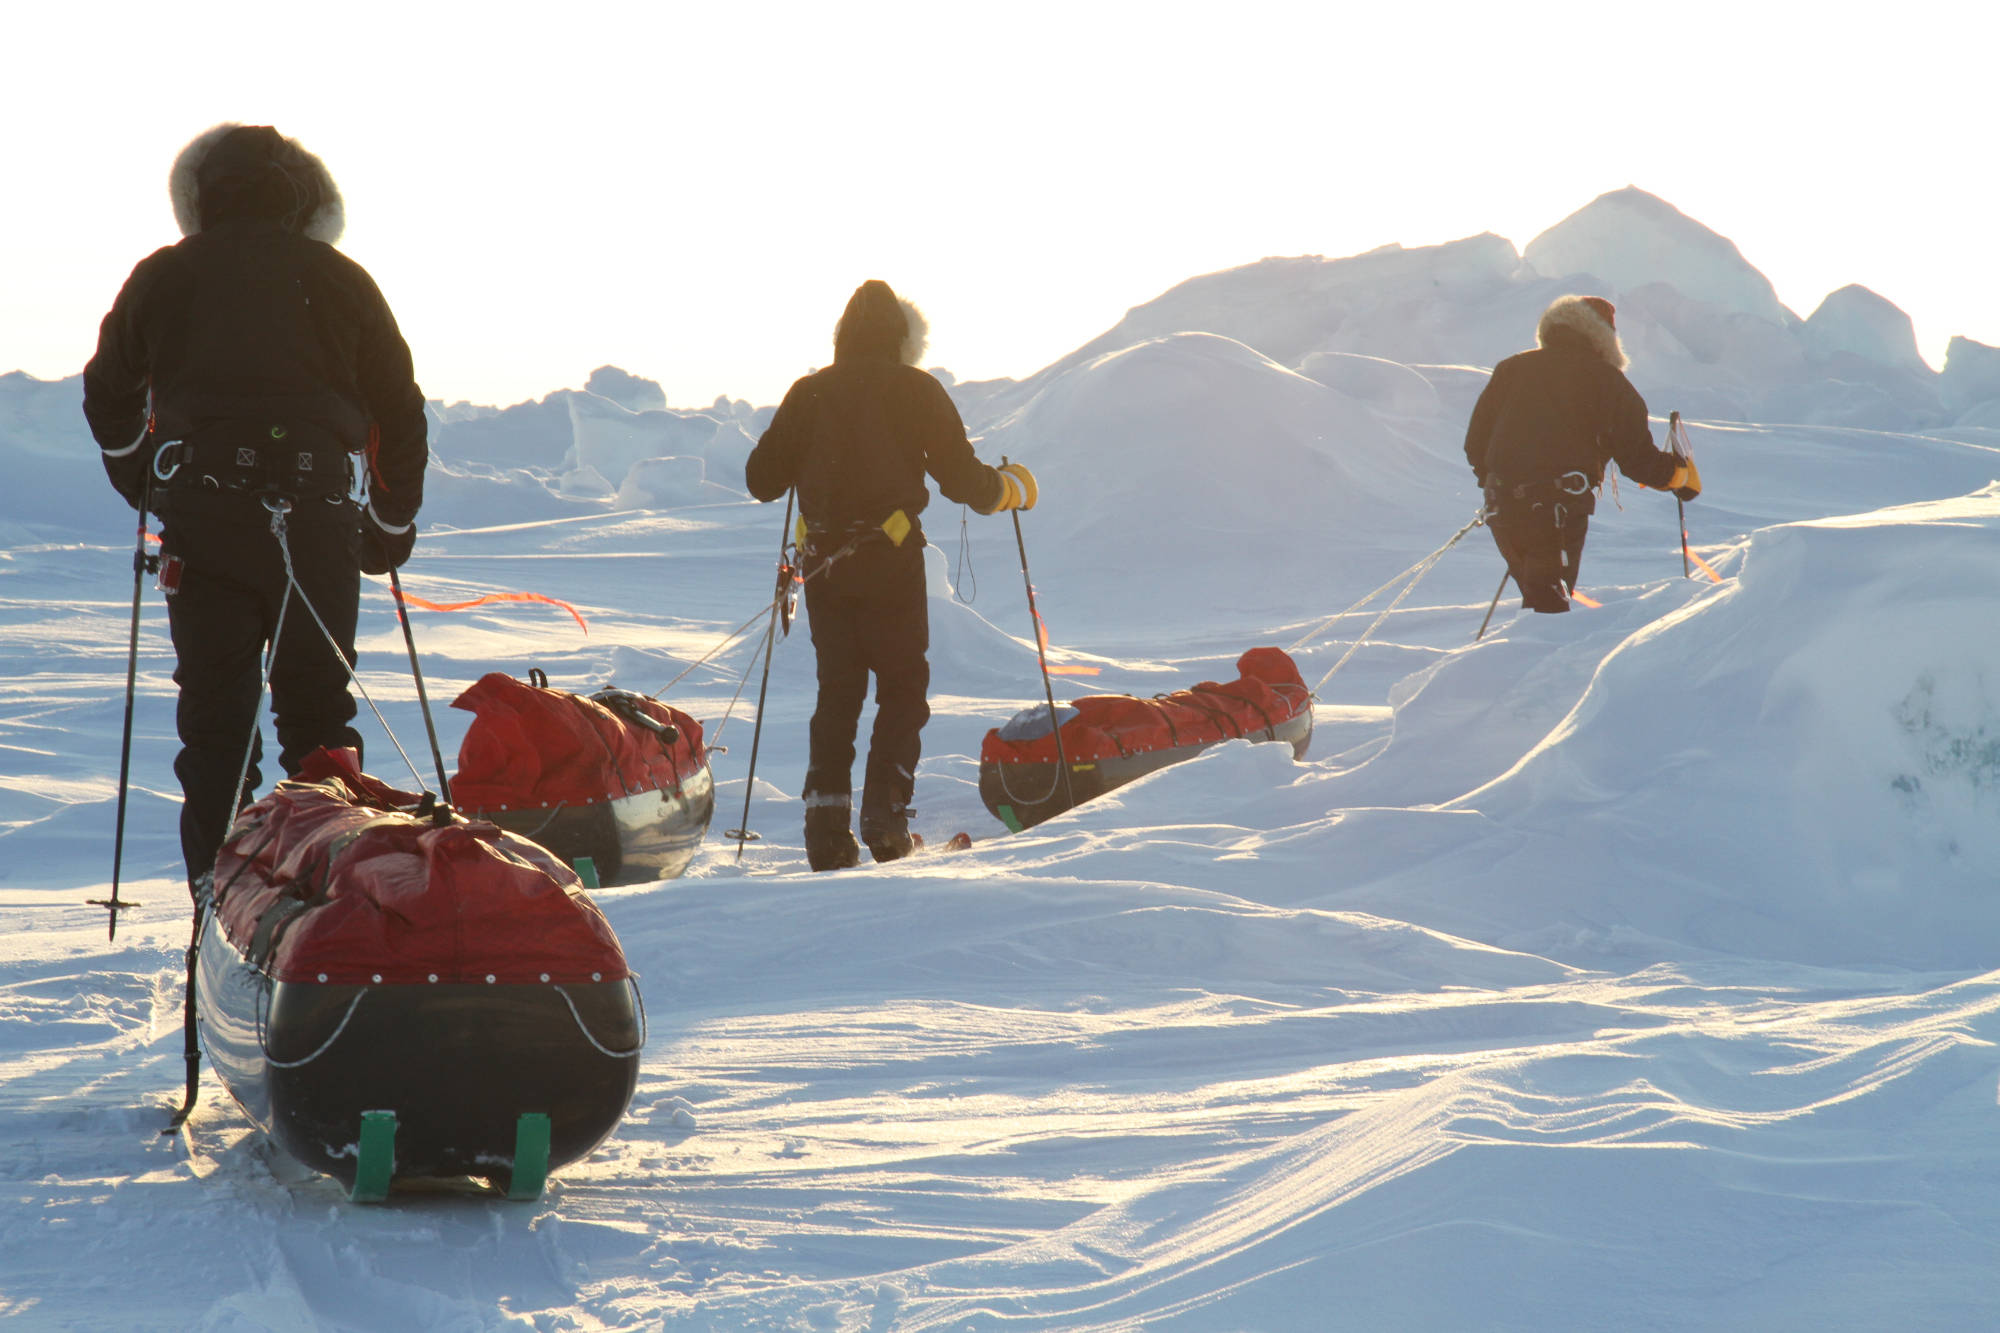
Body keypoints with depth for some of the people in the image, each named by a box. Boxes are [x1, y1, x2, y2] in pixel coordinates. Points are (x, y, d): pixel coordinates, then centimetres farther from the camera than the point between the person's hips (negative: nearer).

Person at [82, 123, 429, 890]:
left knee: (213, 712, 5)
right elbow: (400, 411, 12)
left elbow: (108, 391, 20)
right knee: (318, 709, 9)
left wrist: (143, 484, 35)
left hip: (199, 516, 0)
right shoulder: (338, 280, 10)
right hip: (315, 512, 0)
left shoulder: (163, 277, 11)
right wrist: (391, 528, 23)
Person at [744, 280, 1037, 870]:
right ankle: (884, 819, -6)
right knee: (904, 690, 7)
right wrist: (1010, 488, 16)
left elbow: (762, 479, 9)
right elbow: (960, 477, -4)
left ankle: (827, 830, 3)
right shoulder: (916, 391, -2)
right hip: (891, 563, -3)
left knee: (837, 692, 11)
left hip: (824, 565, 3)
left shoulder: (809, 394, 7)